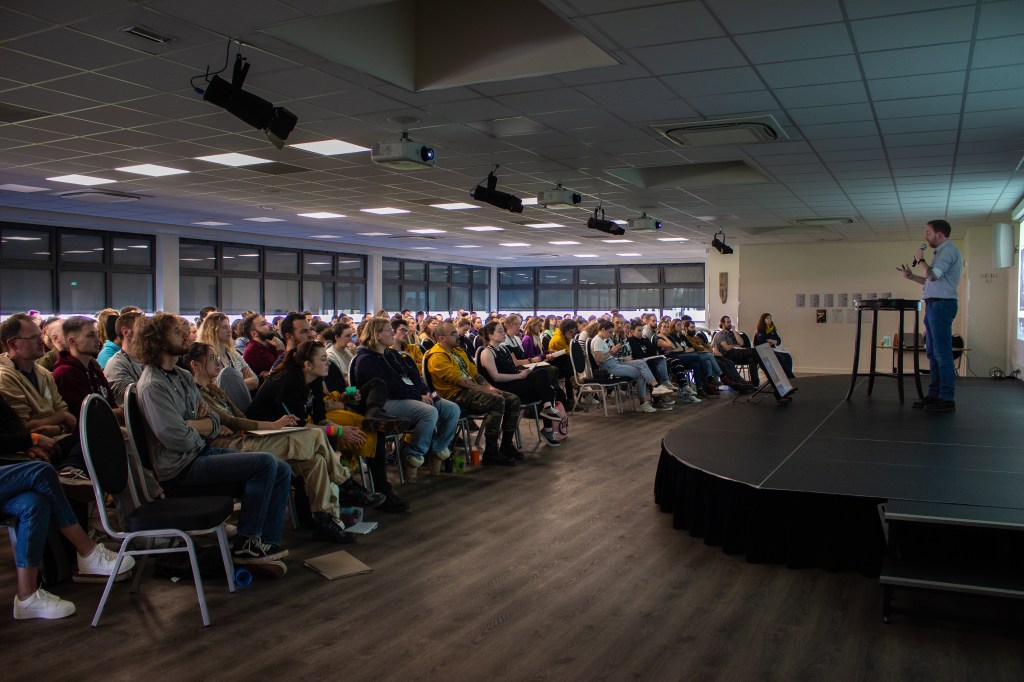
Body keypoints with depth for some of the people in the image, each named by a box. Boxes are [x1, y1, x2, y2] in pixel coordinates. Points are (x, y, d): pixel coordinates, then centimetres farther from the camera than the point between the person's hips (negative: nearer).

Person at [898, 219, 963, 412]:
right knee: (933, 352, 11)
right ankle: (934, 394, 16)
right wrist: (912, 276, 18)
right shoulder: (943, 251, 22)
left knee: (942, 353, -11)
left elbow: (933, 275, -21)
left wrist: (920, 260, -6)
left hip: (941, 304, -10)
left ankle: (947, 399, -10)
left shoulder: (949, 250, -9)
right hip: (934, 305, 10)